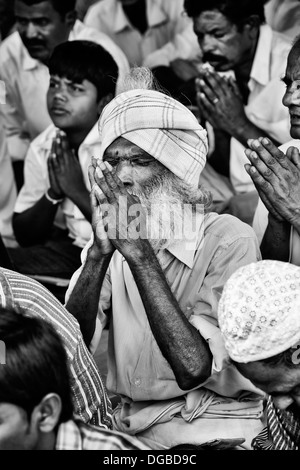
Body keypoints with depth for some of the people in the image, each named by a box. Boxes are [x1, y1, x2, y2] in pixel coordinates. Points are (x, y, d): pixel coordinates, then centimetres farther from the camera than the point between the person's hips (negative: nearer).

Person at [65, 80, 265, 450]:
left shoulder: (228, 240, -10)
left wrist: (139, 252, -23)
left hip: (215, 424, -4)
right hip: (128, 420, 5)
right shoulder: (111, 241, 6)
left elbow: (193, 370, -21)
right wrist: (99, 253, -20)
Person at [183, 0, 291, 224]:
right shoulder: (218, 71, 1)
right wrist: (219, 128, -13)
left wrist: (240, 125, -23)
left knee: (241, 207, -33)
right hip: (236, 191, 7)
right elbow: (222, 168, 6)